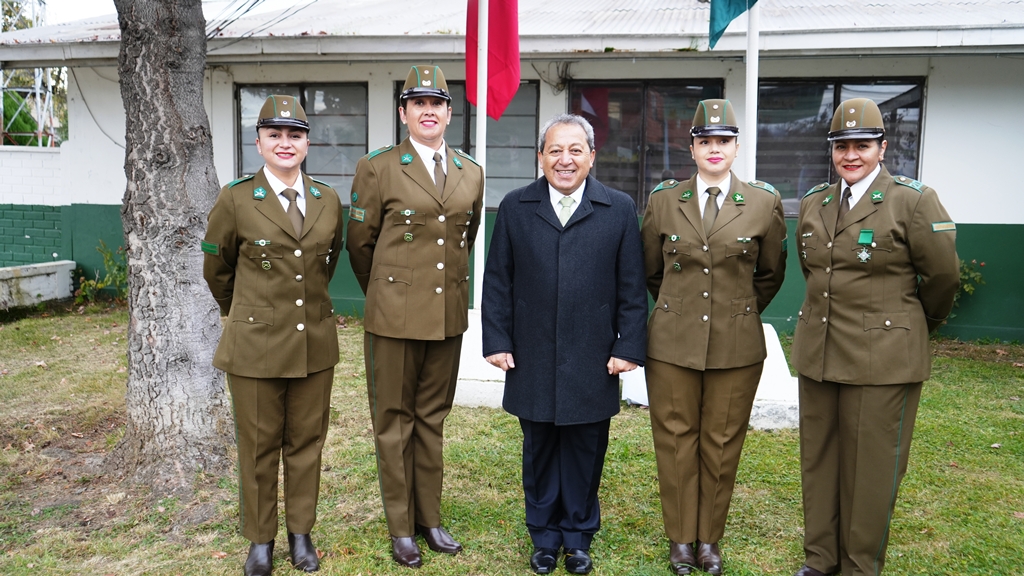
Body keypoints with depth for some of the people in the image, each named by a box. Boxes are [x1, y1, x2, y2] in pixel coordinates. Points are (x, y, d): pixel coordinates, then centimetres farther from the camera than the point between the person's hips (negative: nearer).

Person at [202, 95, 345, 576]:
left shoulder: (329, 201, 3)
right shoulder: (235, 199, -5)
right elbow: (216, 269, 9)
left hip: (315, 342, 3)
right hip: (256, 343, -2)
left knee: (306, 443, 12)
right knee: (258, 446, 9)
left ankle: (300, 532, 29)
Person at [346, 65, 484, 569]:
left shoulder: (471, 173, 8)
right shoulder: (377, 168, -4)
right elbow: (360, 242, 3)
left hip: (449, 315, 4)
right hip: (395, 317, -3)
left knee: (432, 417, 14)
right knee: (394, 420, 7)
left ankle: (429, 517, 28)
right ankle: (400, 527, 21)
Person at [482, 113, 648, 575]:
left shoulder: (619, 210, 1)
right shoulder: (515, 208, 3)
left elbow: (632, 288, 0)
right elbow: (497, 282, 4)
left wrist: (629, 347, -5)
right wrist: (497, 341, -2)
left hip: (592, 363, -1)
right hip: (533, 361, 1)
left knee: (585, 454, 10)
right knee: (540, 451, 12)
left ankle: (578, 537, 29)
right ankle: (544, 537, 30)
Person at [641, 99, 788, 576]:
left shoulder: (764, 203, -1)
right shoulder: (663, 200, 1)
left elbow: (771, 273, 12)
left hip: (736, 345, 0)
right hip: (672, 342, 1)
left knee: (722, 444, 9)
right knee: (676, 440, 7)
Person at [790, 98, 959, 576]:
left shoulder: (913, 201, -8)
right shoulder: (813, 203, 9)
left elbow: (943, 275, -2)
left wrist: (919, 324, 10)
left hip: (883, 356, -5)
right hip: (818, 352, 6)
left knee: (872, 464, 3)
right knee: (818, 457, 13)